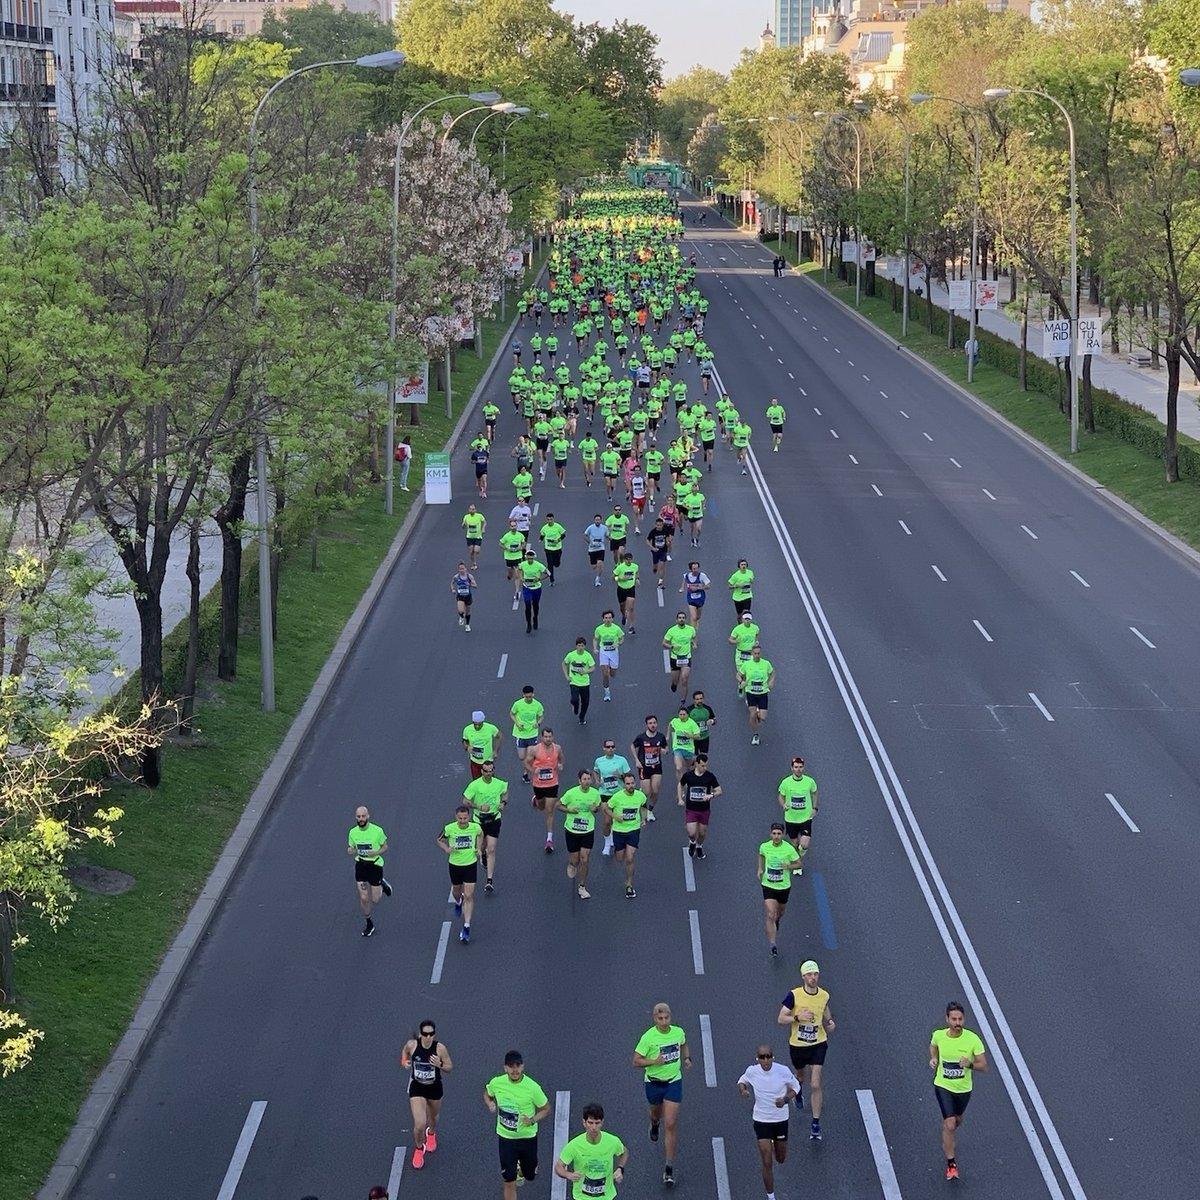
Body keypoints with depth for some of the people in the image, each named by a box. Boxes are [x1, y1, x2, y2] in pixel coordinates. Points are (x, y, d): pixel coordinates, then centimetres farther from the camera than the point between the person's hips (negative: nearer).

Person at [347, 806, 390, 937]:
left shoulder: (377, 831, -13)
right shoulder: (353, 832, -4)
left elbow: (385, 847, 0)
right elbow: (350, 850, 8)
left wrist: (376, 852, -21)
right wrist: (351, 851, -18)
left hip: (375, 864, -2)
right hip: (360, 865, 2)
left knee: (375, 900, 4)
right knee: (363, 898, -2)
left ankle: (382, 885, 37)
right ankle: (369, 924, 19)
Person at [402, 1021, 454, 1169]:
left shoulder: (440, 1048, -20)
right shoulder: (412, 1045, -18)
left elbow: (450, 1068, -9)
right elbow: (405, 1050, 8)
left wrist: (439, 1065, -29)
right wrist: (404, 1062, -11)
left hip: (434, 1087, 1)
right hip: (417, 1087, -1)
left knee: (433, 1117, 27)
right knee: (419, 1125, -11)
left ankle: (431, 1133, 64)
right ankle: (419, 1149, 20)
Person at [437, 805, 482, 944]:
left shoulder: (475, 827, -14)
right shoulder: (449, 828, -17)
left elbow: (480, 834, 12)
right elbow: (440, 840, 1)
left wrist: (478, 849, 1)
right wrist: (447, 849, -17)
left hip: (470, 864, -1)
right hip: (455, 864, 1)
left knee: (469, 896, -6)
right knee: (456, 891, 20)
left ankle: (466, 927, -2)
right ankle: (458, 902, 59)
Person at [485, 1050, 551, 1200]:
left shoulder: (532, 1087, -22)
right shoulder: (496, 1083, -14)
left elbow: (546, 1109, -8)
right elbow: (487, 1093, 10)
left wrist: (533, 1120, -26)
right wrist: (490, 1103, -13)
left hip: (527, 1137, -1)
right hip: (505, 1137, 1)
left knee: (530, 1177, 19)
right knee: (509, 1183, 0)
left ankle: (523, 1168, 55)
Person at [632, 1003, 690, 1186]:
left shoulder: (678, 1032, -7)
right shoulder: (648, 1037, -19)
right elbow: (636, 1061, -15)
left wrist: (686, 1058, 2)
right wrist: (654, 1061, -29)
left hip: (674, 1082, 1)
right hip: (654, 1083, -1)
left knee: (671, 1124, -7)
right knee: (656, 1113, 25)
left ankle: (669, 1167, -2)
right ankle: (654, 1124, 67)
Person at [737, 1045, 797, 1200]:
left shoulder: (783, 1071, -18)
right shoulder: (752, 1071, -16)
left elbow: (794, 1086, -1)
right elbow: (742, 1080, 6)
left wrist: (786, 1099, -20)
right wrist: (742, 1090, -16)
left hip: (781, 1119, 1)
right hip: (761, 1121, -1)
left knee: (781, 1159, 19)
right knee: (767, 1163, -5)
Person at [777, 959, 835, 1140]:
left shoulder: (824, 995, -7)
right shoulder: (794, 995, -17)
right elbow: (781, 1019, -12)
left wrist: (830, 1022, -5)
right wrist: (798, 1017, -28)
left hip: (818, 1044, 0)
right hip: (797, 1045, 0)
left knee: (816, 1085, -8)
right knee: (799, 1076, 25)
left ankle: (816, 1125, 0)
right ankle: (798, 1090, 63)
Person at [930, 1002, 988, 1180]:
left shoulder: (972, 1039, -22)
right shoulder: (938, 1035, -16)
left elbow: (984, 1065, -18)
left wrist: (970, 1064, -38)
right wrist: (934, 1059, -7)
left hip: (963, 1088, 1)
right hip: (943, 1086, -1)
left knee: (957, 1120, 25)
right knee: (949, 1123, -12)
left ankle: (947, 1141, 59)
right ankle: (951, 1163, 2)